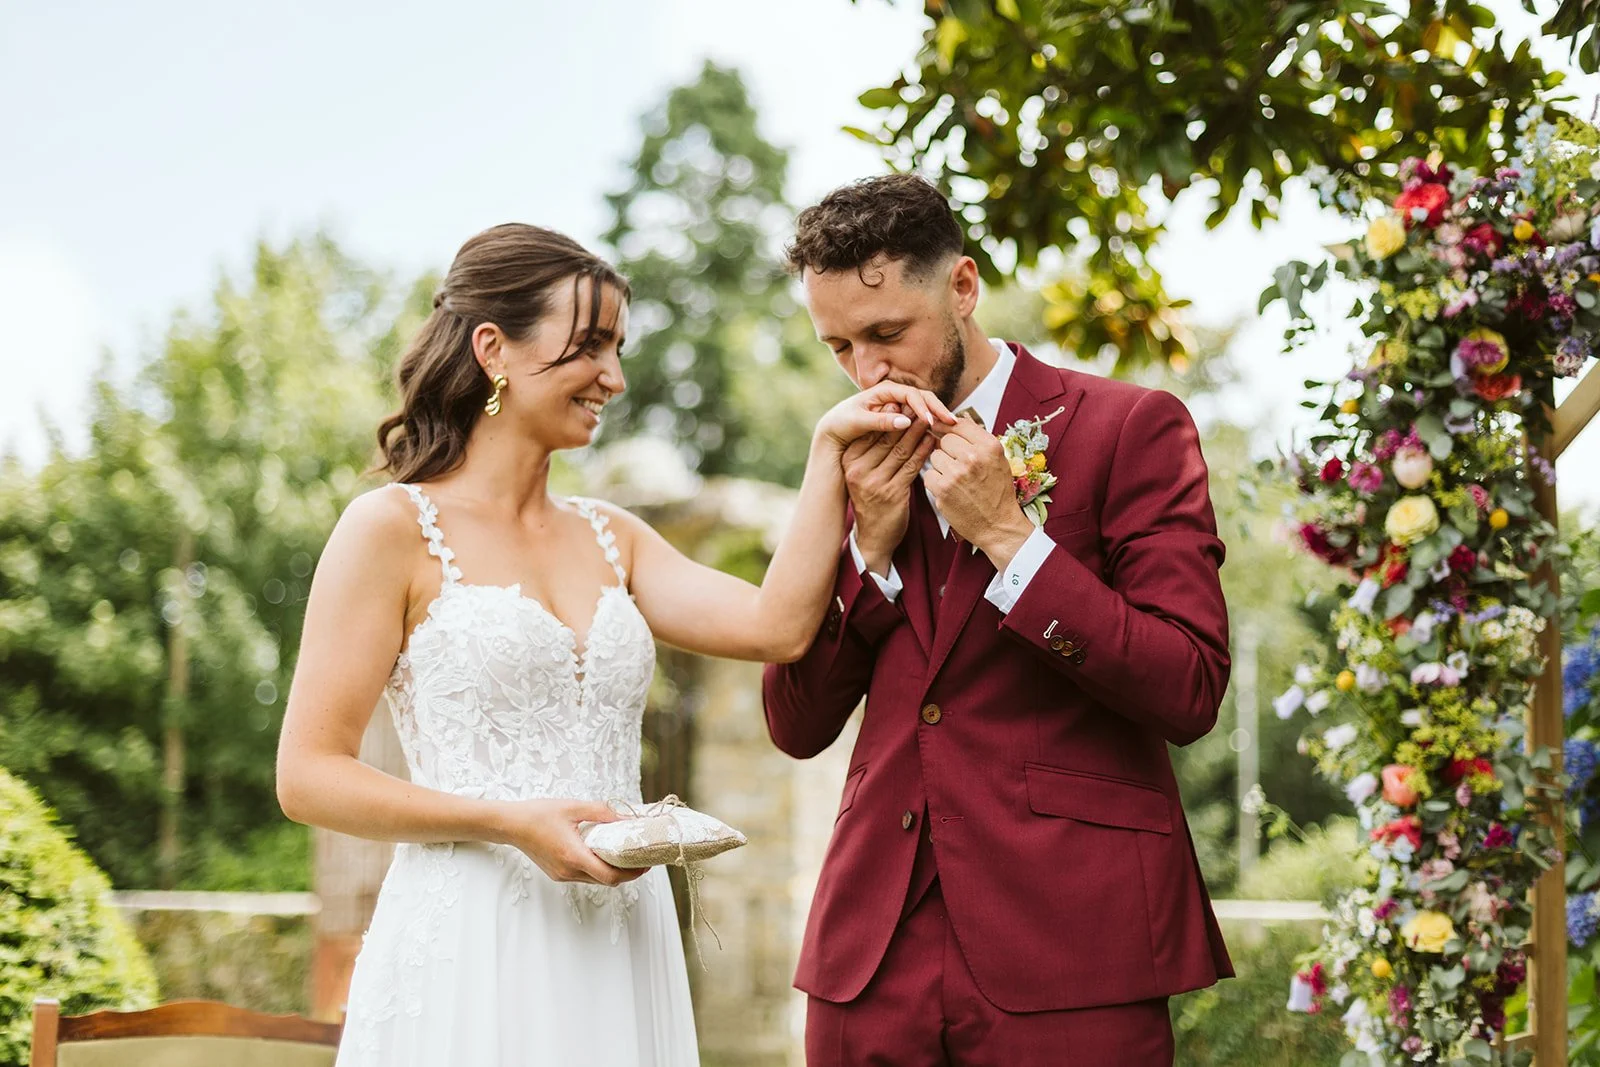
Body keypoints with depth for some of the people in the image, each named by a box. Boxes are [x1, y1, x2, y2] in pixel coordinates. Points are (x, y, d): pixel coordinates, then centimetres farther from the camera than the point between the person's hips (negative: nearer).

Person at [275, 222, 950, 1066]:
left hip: (618, 951, 5)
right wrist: (511, 823, -17)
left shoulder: (610, 539, 14)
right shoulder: (394, 529, -3)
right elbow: (308, 776, -8)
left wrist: (831, 448, -2)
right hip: (471, 954, -5)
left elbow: (775, 626, -3)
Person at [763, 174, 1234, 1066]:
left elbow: (1191, 695, -9)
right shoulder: (864, 465, 12)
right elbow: (798, 726, 9)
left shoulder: (1129, 426, -2)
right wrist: (871, 546, -4)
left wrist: (1006, 535, -14)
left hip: (1070, 947, -4)